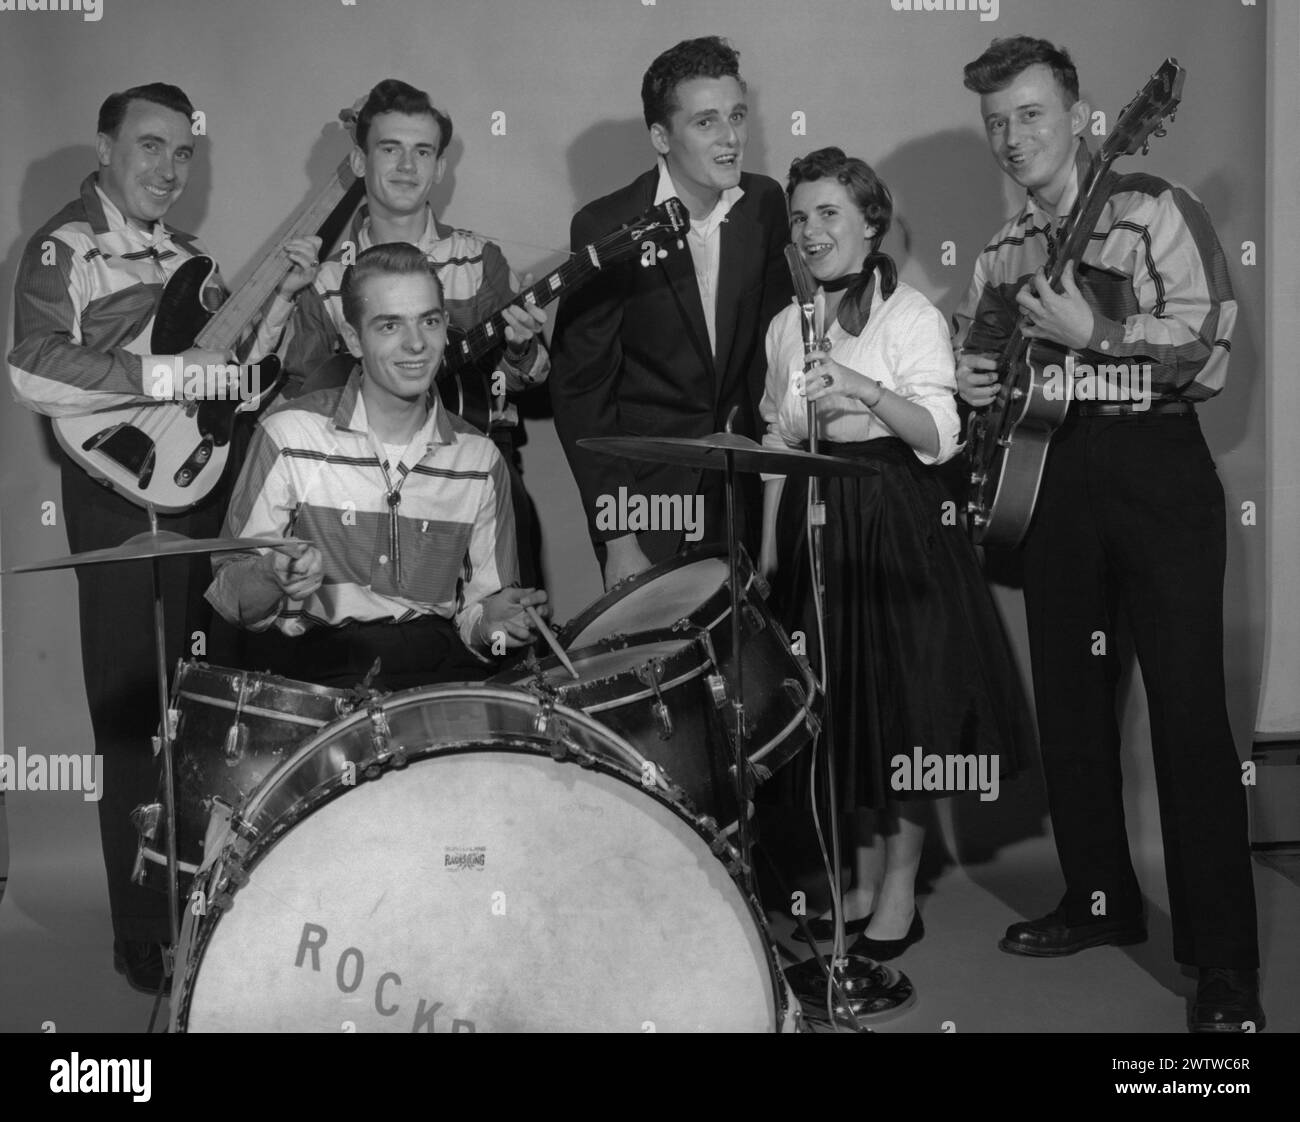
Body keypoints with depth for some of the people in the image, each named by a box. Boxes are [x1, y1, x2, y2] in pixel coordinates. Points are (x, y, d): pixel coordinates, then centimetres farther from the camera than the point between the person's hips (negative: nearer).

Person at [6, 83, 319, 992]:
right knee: (139, 721, -3)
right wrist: (164, 376, -24)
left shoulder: (183, 257, 16)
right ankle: (145, 937, 9)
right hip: (124, 501, -7)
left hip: (203, 491, 7)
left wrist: (283, 297, 6)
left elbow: (227, 366, 18)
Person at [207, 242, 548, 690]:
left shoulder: (479, 459, 5)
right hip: (315, 660, -2)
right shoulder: (291, 434, -5)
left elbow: (478, 602, 12)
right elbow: (227, 587, -1)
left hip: (438, 669, 3)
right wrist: (275, 578, -22)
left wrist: (488, 619, -11)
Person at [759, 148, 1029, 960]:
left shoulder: (912, 315, -6)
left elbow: (938, 436, -16)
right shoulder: (788, 327, 10)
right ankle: (863, 877, 24)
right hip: (814, 518, 5)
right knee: (840, 700, 9)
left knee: (905, 695, -1)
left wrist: (864, 389, -31)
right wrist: (768, 548, 10)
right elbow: (778, 444, 13)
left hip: (897, 519, -5)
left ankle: (901, 890, 13)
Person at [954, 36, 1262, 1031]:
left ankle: (1225, 965, -4)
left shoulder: (1155, 211, -4)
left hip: (1156, 470, -6)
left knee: (1188, 709, -9)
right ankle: (1101, 899, 25)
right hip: (1052, 473, 7)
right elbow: (972, 340, 25)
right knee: (1069, 701, 10)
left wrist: (1091, 332, -21)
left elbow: (1213, 347, -13)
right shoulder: (1008, 248, 15)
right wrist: (968, 376, 3)